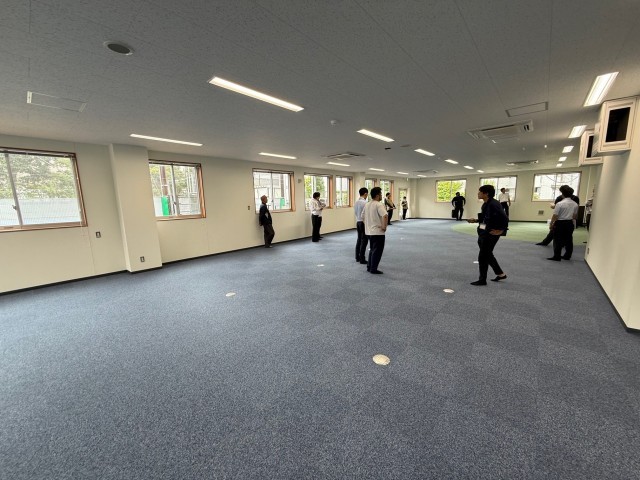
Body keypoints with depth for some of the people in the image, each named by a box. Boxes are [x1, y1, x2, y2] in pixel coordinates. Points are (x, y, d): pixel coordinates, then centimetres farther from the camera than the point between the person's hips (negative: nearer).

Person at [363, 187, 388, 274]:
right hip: (378, 232, -8)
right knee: (377, 251, 1)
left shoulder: (367, 205, 10)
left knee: (372, 250, 19)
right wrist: (384, 227, -21)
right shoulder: (379, 205, -17)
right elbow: (385, 216, -31)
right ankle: (373, 269, 6)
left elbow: (363, 216, 19)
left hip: (369, 231, 8)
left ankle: (369, 267, 24)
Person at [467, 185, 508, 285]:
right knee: (487, 254, 21)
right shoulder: (486, 204, 7)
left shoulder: (493, 204, -22)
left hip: (490, 234, -10)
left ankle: (482, 280, 14)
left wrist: (501, 230, -16)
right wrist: (476, 220, 11)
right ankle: (500, 274, 39)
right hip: (484, 232, 10)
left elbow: (504, 218, -25)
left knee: (482, 257, 0)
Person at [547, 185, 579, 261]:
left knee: (558, 241, -1)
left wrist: (551, 224, -5)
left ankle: (557, 257, 2)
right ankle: (567, 256, 24)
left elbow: (555, 216, -15)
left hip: (560, 223, -6)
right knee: (568, 240, 14)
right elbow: (575, 215, 14)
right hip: (570, 223, 7)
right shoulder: (575, 204, 4)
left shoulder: (560, 204, -16)